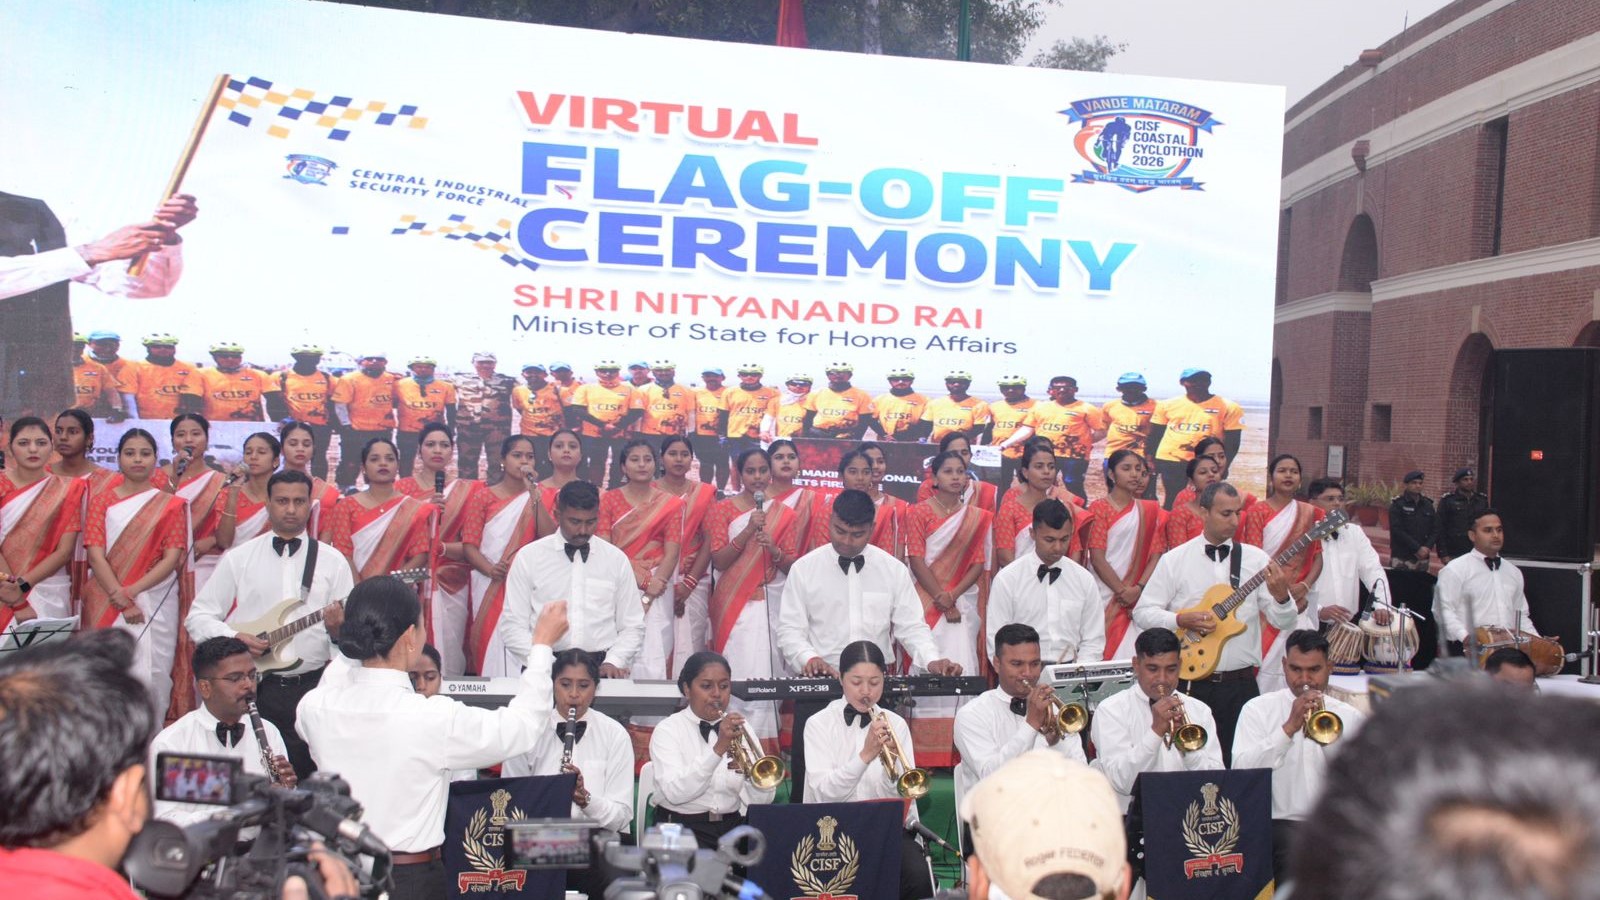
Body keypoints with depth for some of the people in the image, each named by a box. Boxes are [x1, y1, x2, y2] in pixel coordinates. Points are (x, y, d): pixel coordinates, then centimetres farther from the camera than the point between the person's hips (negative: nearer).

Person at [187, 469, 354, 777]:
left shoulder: (332, 560, 6)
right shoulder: (238, 558, 7)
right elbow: (198, 616, 6)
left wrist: (338, 628, -18)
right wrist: (234, 639, -11)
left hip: (312, 687, 0)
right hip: (252, 686, 0)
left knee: (308, 777, 2)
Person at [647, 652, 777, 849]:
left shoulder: (740, 728, 8)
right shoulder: (668, 730, -2)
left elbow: (761, 800, -1)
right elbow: (674, 793, -19)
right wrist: (718, 749, -27)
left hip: (734, 825, 4)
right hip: (683, 827, -4)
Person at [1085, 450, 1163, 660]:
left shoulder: (1149, 510, 13)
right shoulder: (1099, 508, 0)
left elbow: (1156, 554, 6)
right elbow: (1097, 558, -6)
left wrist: (1139, 588, -7)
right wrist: (1122, 591, -10)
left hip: (1138, 596, 3)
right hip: (1105, 594, -3)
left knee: (1132, 653, -4)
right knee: (1101, 650, -8)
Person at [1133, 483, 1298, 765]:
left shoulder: (1256, 559, 3)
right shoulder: (1174, 560, 0)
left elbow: (1284, 621, 1)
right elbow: (1142, 612, 0)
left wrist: (1282, 596, -19)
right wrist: (1181, 620, -15)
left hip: (1240, 683, 1)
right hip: (1189, 681, -1)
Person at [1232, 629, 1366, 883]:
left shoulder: (1350, 717, 13)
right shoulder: (1258, 709, 7)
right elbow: (1241, 771, -9)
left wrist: (1329, 740, -15)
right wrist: (1289, 727, -15)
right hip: (1281, 821, -3)